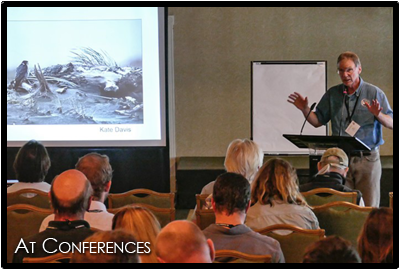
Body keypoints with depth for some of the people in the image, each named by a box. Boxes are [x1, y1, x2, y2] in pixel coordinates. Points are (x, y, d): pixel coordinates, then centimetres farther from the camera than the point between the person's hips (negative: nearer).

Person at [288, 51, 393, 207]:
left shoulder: (374, 93, 1)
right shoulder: (332, 94, 9)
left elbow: (391, 124, -2)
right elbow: (318, 121, 14)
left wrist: (378, 115, -21)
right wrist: (305, 110, -3)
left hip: (367, 159, -2)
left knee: (369, 211, 0)